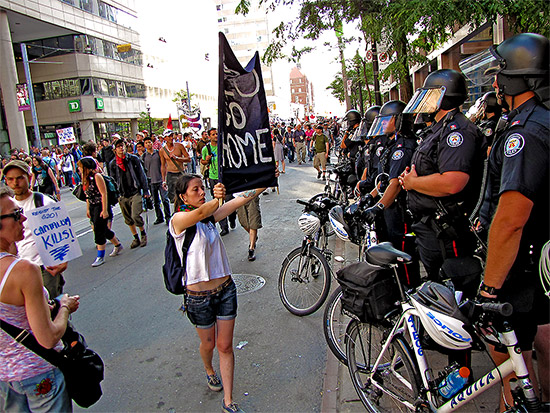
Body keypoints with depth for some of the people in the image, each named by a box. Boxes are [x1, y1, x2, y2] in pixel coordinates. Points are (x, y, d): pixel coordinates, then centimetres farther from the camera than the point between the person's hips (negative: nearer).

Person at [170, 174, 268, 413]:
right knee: (209, 344, 19)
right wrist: (217, 199, -55)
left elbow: (241, 199, -7)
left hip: (225, 289, 4)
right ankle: (209, 371, 53)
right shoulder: (178, 220, -14)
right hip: (199, 297, -4)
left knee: (225, 346, 10)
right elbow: (200, 213, -37)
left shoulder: (210, 216, 1)